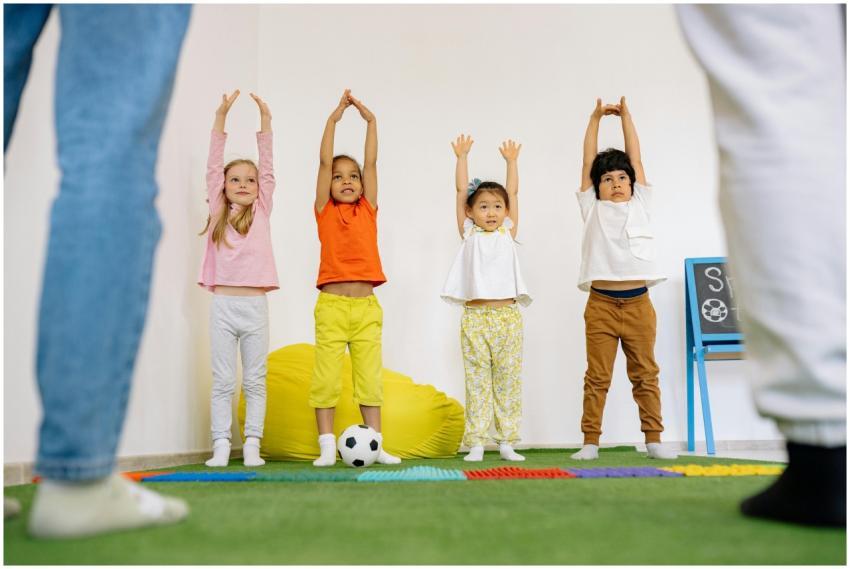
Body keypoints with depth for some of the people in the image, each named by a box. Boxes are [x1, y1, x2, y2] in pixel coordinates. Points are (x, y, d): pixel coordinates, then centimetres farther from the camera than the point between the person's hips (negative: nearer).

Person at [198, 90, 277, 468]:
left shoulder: (261, 212, 9)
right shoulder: (218, 212, 9)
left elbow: (267, 167, 5)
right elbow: (213, 167, 5)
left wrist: (265, 121, -1)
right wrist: (221, 118, -1)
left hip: (255, 305, 0)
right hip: (223, 305, 0)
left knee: (255, 382, 5)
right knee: (222, 381, 2)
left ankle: (252, 445, 10)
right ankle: (221, 446, 6)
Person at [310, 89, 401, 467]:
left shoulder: (368, 210, 11)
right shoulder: (324, 211, 5)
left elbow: (371, 163, 7)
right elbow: (325, 162, 0)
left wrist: (371, 121, 7)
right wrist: (333, 119, -1)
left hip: (366, 306, 2)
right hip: (331, 304, -2)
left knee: (370, 376, 6)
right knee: (326, 377, -1)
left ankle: (375, 445, 11)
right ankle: (327, 447, 7)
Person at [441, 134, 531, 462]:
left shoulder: (508, 233, 13)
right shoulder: (469, 234, 10)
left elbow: (513, 192, 12)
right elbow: (461, 191, 7)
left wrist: (511, 161, 12)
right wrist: (462, 157, 5)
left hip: (508, 316, 1)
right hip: (475, 316, -1)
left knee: (508, 379, 4)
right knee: (477, 380, 1)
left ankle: (507, 441, 11)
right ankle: (476, 442, 6)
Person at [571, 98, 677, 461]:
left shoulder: (640, 205, 14)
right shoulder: (592, 209, 10)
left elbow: (636, 159, 13)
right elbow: (587, 162, 9)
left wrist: (625, 116, 16)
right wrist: (595, 118, 11)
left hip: (638, 303, 2)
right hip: (601, 304, -1)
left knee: (645, 374, 7)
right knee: (597, 376, 2)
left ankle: (653, 440, 13)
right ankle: (591, 441, 7)